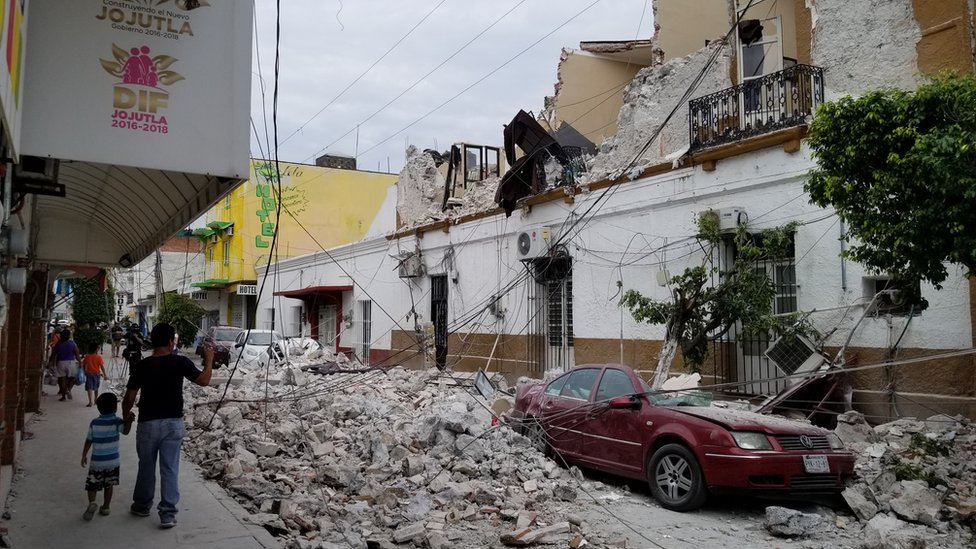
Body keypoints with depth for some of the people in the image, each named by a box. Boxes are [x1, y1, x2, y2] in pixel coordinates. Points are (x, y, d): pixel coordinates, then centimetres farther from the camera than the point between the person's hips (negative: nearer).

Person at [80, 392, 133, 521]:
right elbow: (125, 431, -25)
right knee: (108, 485, 16)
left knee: (92, 485, 8)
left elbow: (88, 441, 1)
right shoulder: (116, 421, -10)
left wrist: (84, 455, 11)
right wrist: (129, 420, -22)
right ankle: (106, 507, 21)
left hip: (97, 461, 0)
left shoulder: (94, 423, -5)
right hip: (113, 460, 0)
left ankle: (92, 503, -14)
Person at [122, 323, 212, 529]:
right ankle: (168, 513, 6)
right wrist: (209, 360, 13)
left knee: (146, 466, 18)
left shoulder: (141, 366, -8)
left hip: (148, 423, 1)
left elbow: (129, 398, -4)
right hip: (173, 423, 0)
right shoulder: (180, 362, -10)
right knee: (170, 469, 5)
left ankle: (142, 505, 33)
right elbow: (204, 380, -2)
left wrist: (125, 417, 15)